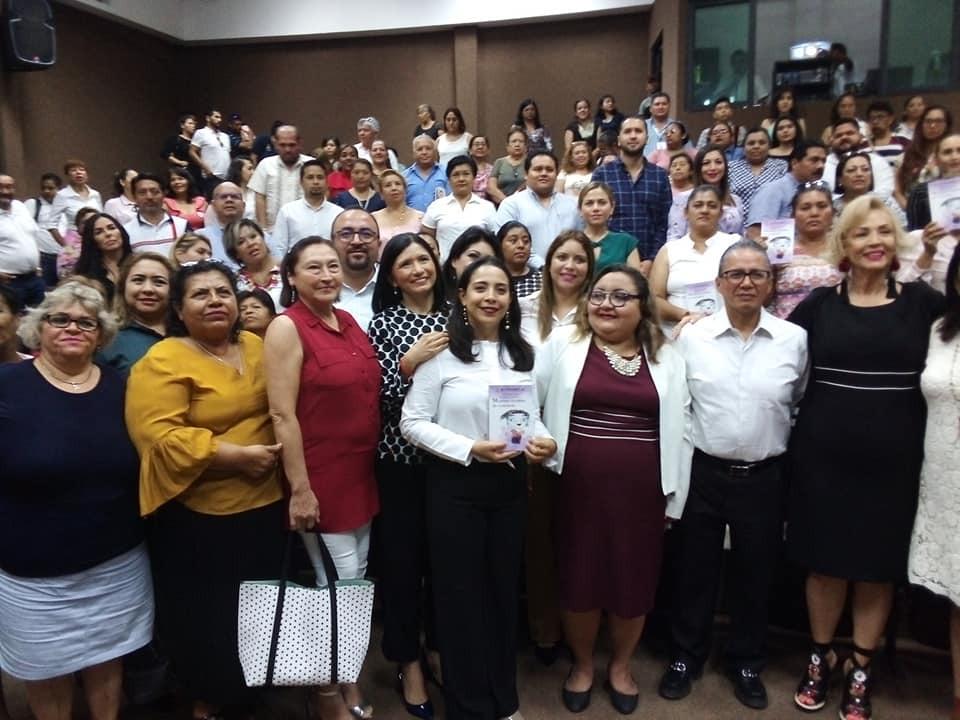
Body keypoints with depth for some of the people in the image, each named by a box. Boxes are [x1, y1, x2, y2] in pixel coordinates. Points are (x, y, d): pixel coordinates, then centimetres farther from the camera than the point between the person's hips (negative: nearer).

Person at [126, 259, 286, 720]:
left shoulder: (256, 348, 6)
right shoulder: (162, 362, -13)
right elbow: (158, 435, -23)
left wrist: (277, 449, 0)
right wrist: (236, 455, -24)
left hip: (265, 504, 6)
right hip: (199, 515, -6)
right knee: (205, 616, 10)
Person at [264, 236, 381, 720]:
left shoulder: (349, 322, 8)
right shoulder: (287, 327, -13)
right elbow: (282, 415, -17)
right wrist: (300, 488, -19)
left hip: (361, 476, 7)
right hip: (320, 480, -7)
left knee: (357, 582, 16)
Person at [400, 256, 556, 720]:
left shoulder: (521, 354, 6)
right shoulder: (442, 351, -10)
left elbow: (532, 417, 9)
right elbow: (412, 423, -11)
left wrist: (543, 442, -13)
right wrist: (470, 449, -20)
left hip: (509, 484, 5)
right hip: (455, 485, -5)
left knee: (504, 588, 17)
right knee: (461, 593, 8)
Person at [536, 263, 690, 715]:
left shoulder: (665, 358, 6)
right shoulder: (562, 345, 1)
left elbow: (679, 429, 7)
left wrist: (674, 495, 6)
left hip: (641, 491, 2)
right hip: (579, 487, -1)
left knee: (634, 582, 12)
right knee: (579, 580, 9)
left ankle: (620, 666, 38)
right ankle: (582, 664, 35)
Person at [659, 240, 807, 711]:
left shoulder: (795, 339, -3)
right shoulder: (692, 337, -4)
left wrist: (787, 455, 7)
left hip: (765, 477, 1)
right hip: (703, 473, 0)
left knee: (755, 575, 15)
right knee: (694, 570, 12)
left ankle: (746, 662, 37)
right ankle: (686, 655, 33)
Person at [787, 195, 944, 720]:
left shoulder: (922, 300, 1)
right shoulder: (820, 303, 2)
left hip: (893, 459, 0)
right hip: (823, 455, 0)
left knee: (879, 568, 12)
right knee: (825, 563, 12)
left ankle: (860, 669, 32)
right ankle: (821, 657, 34)